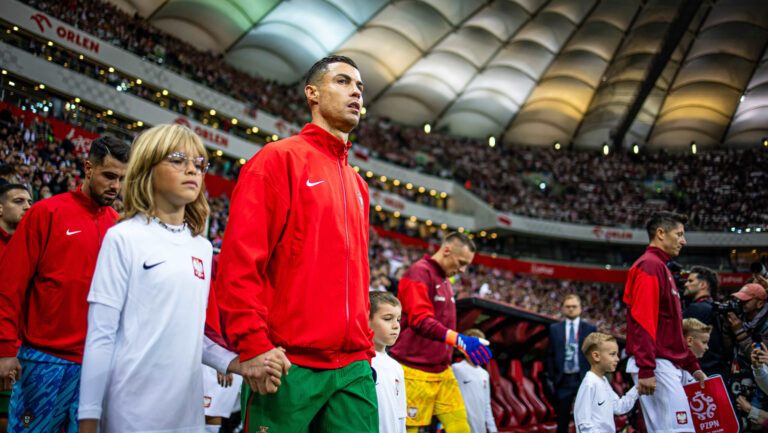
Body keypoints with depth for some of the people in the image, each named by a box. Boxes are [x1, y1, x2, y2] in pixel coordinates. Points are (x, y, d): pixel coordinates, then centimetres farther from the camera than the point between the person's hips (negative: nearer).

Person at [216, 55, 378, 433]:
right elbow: (239, 258, -11)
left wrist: (366, 350, 15)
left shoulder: (357, 185, 20)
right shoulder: (279, 158, -1)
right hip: (288, 365, -6)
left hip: (353, 368, 6)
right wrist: (253, 345, -17)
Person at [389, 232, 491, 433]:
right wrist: (458, 339, -34)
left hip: (442, 371, 9)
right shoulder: (419, 272, -11)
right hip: (416, 373, -8)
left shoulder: (445, 280, 17)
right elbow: (420, 320, -24)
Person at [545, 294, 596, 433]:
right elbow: (550, 354, 9)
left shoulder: (590, 328, 5)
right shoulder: (554, 329, 8)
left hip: (584, 379, -1)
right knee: (562, 418, 4)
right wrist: (552, 376, 1)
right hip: (563, 380, 1)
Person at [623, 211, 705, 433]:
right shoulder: (650, 265, -9)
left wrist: (692, 365, 22)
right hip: (657, 365, -10)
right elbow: (642, 322, -19)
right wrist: (646, 370, -25)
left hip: (668, 366, 10)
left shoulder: (661, 268, 23)